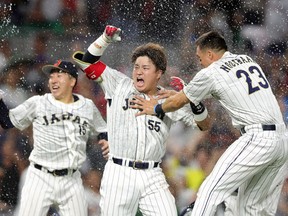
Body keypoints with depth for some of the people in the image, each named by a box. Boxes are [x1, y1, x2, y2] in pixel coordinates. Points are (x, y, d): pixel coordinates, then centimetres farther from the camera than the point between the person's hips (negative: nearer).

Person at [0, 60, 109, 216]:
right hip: (40, 178, -2)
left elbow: (103, 131, 19)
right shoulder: (37, 103, 1)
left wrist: (108, 141, -2)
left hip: (71, 180, 2)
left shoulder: (88, 107, 7)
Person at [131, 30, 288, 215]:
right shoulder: (248, 60, 18)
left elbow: (178, 102, 13)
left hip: (257, 138, -8)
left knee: (210, 191, -7)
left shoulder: (211, 73, -1)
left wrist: (156, 108, 31)